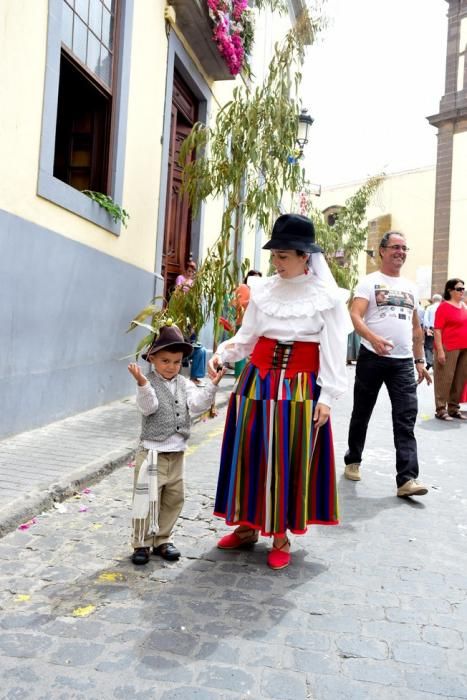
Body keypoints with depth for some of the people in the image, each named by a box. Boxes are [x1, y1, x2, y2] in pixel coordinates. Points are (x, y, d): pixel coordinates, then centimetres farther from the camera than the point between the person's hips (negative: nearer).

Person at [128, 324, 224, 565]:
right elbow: (148, 407, -24)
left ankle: (162, 540, 28)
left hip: (176, 453, 6)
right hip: (152, 452, -6)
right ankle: (141, 543, 15)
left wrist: (212, 385, -19)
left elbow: (197, 403, -5)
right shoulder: (148, 383, -9)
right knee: (148, 500, -1)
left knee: (173, 499, 13)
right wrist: (142, 383, -39)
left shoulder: (183, 384, 7)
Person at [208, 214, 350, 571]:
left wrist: (327, 396, -10)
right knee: (250, 454, 8)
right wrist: (222, 354, -10)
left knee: (288, 460, 3)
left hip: (300, 387, -3)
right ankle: (248, 525, 25)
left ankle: (281, 536, 18)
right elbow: (247, 336, 7)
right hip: (258, 380, 4)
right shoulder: (263, 290, 5)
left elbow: (334, 349, -5)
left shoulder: (326, 295, -4)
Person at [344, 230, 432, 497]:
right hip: (372, 358, -4)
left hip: (403, 362, 4)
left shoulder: (411, 287, 15)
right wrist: (373, 338, -32)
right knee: (362, 414, 10)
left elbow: (416, 328, 19)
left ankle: (407, 479, -8)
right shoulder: (369, 282, -1)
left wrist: (420, 360, 14)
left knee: (406, 420, -6)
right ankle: (353, 461, 29)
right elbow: (355, 316, -15)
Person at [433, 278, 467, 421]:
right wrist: (440, 350, -17)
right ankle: (440, 410, 3)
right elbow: (437, 330, -12)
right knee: (445, 379, -3)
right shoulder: (444, 307, -8)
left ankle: (454, 408, 20)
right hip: (449, 348, -7)